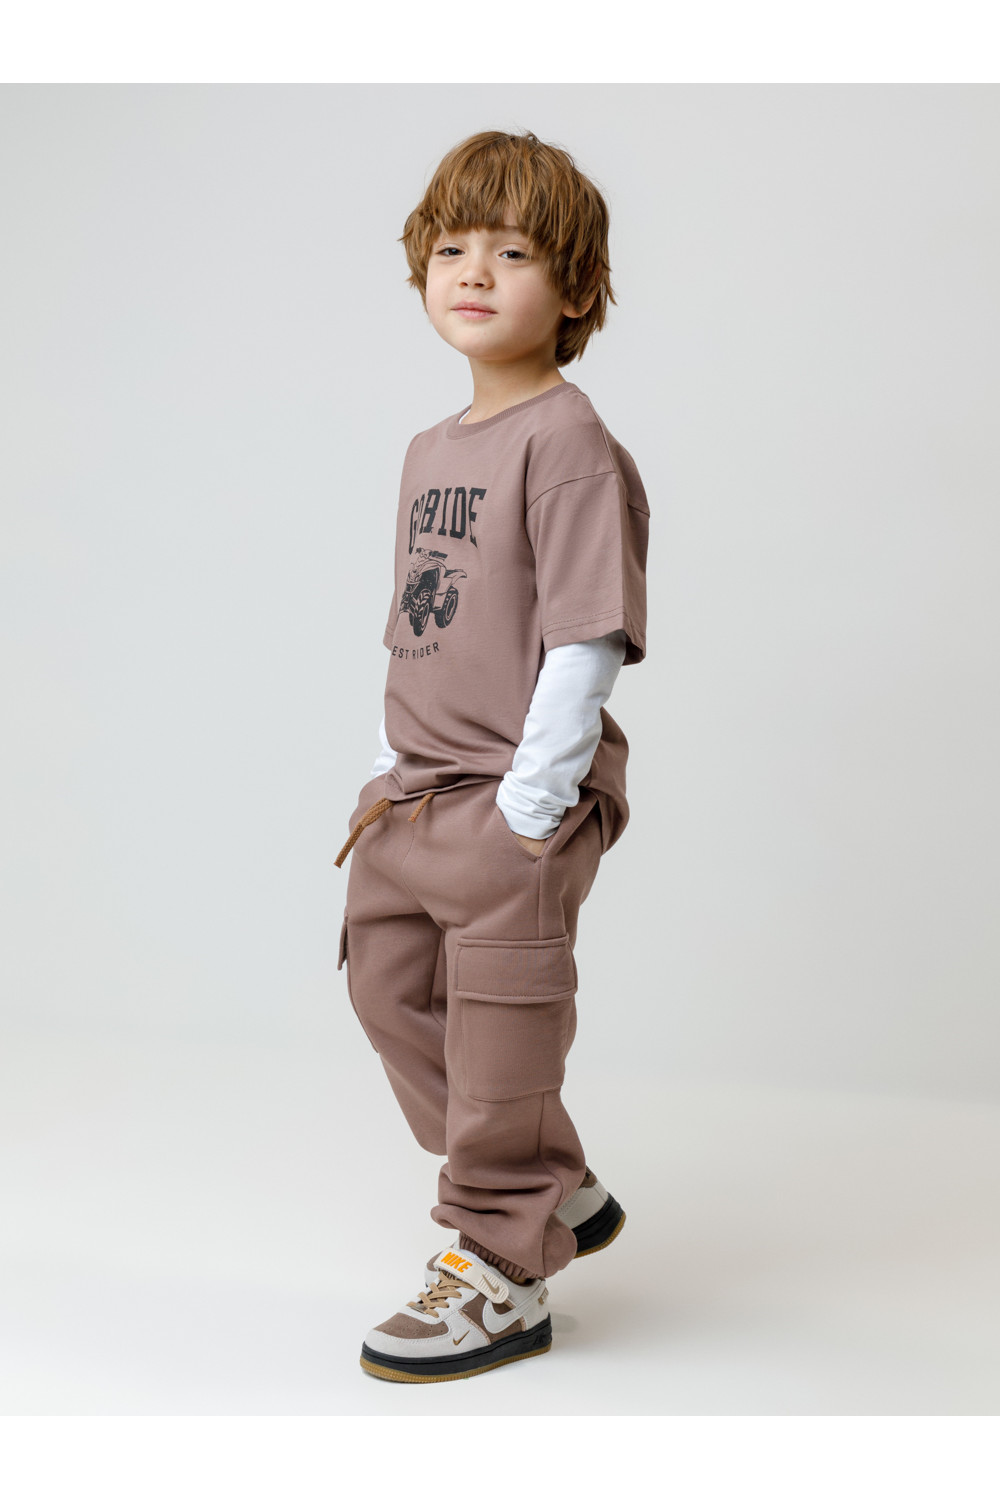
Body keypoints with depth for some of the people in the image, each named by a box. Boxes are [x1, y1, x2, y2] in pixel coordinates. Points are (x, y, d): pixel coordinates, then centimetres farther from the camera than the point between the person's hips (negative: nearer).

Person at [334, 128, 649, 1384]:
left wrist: (529, 805, -20)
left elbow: (585, 643, -19)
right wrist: (392, 776, 13)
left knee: (501, 1027, 0)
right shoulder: (431, 452, 13)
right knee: (391, 990, 16)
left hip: (519, 801, -9)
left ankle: (500, 1272, 17)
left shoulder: (569, 444, -14)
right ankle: (558, 1193, 32)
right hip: (416, 795, 9)